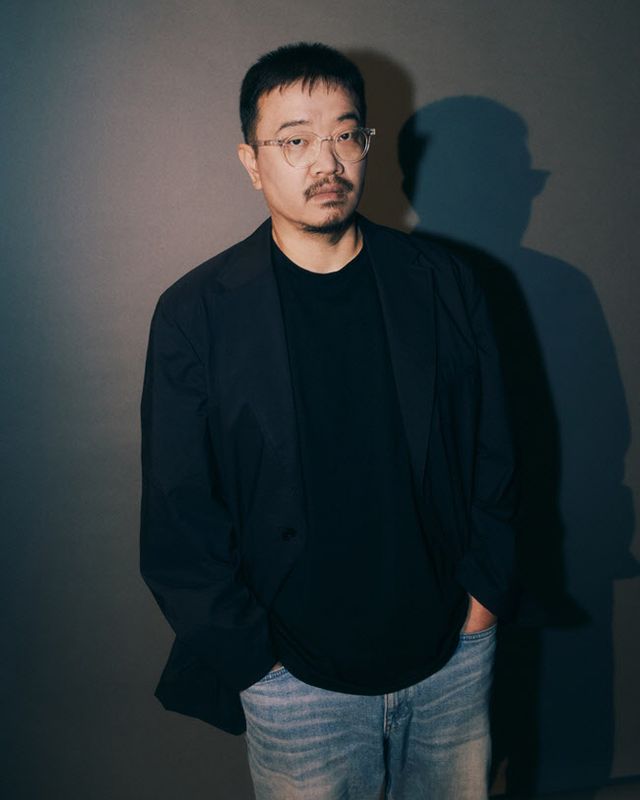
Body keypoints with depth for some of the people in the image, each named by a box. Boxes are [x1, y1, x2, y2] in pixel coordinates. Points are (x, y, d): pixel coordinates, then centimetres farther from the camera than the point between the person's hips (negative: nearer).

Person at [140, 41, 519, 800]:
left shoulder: (444, 284, -2)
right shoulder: (194, 315, -10)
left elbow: (491, 453, 5)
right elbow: (178, 520, -7)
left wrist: (484, 591, 0)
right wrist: (251, 655, -7)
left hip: (453, 656, 3)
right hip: (297, 680, -2)